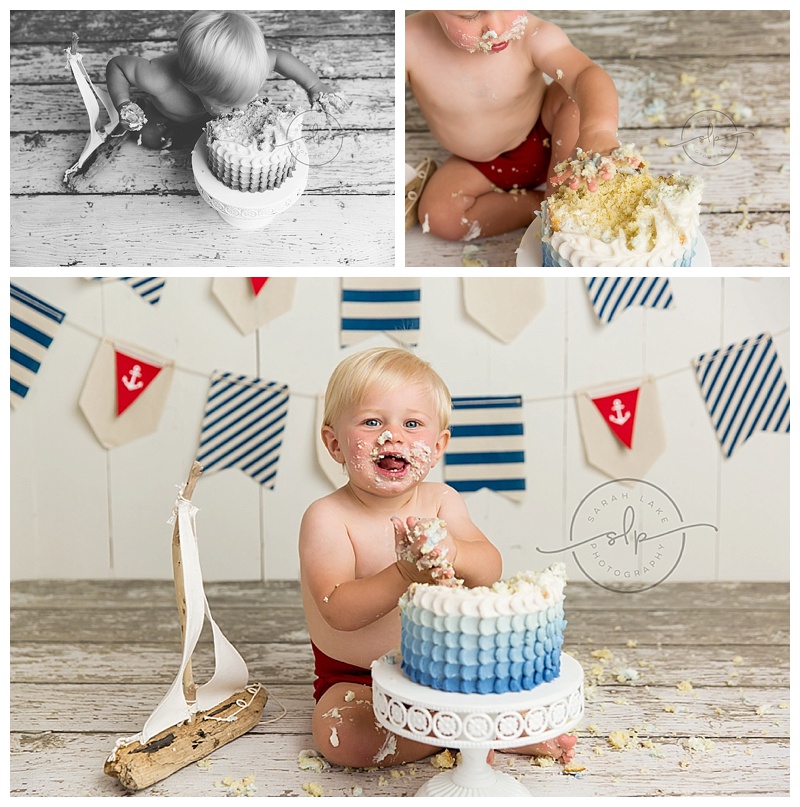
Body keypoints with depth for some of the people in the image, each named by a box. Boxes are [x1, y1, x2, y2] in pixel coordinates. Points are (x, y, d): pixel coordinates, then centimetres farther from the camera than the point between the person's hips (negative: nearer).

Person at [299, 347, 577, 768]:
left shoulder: (441, 500, -6)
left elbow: (490, 569, -15)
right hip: (356, 681, -2)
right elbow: (339, 611, -28)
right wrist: (405, 574, -42)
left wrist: (452, 552, -37)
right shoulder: (327, 518, -20)